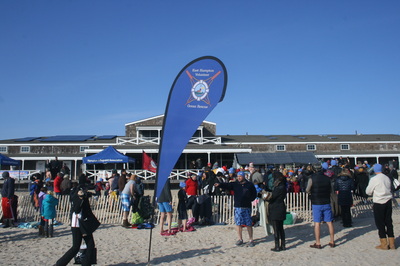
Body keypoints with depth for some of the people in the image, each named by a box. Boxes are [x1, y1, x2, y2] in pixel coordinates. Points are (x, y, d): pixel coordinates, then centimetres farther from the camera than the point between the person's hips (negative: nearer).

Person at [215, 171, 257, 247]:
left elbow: (254, 194, 11)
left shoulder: (249, 184, 1)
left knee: (249, 224, 2)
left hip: (247, 207, -2)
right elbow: (227, 185, -10)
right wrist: (219, 184, -26)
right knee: (238, 223, 5)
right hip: (237, 207, 2)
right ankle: (240, 239, 18)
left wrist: (250, 200, -1)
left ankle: (251, 240, 13)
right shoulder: (235, 184, 4)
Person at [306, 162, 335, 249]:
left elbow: (307, 190, -4)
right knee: (329, 222, 10)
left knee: (317, 223, 2)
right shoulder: (328, 178, 0)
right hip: (327, 203, 3)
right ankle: (332, 242, 18)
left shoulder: (312, 178, -9)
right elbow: (331, 190, 10)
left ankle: (318, 243, 5)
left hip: (316, 203, -3)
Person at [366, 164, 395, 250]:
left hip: (379, 203, -5)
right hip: (388, 201, 6)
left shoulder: (374, 179, -13)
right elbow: (389, 188, 14)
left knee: (380, 223, 5)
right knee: (389, 222, 12)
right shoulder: (387, 178, 4)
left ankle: (384, 244, 10)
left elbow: (368, 191, -6)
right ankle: (391, 244, 18)